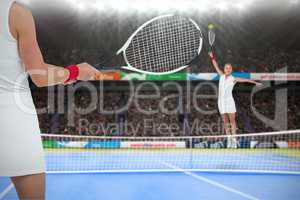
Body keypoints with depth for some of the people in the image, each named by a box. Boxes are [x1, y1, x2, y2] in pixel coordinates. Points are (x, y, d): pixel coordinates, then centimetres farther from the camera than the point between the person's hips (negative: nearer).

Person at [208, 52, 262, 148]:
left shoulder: (233, 79, 1)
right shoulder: (222, 76, 11)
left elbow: (245, 80, -1)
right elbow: (216, 66, 15)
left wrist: (255, 82, -9)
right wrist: (212, 57, 7)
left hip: (229, 100, -4)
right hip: (221, 100, 4)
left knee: (232, 120, -5)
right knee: (225, 121, 3)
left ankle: (234, 140, -5)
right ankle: (229, 139, 6)